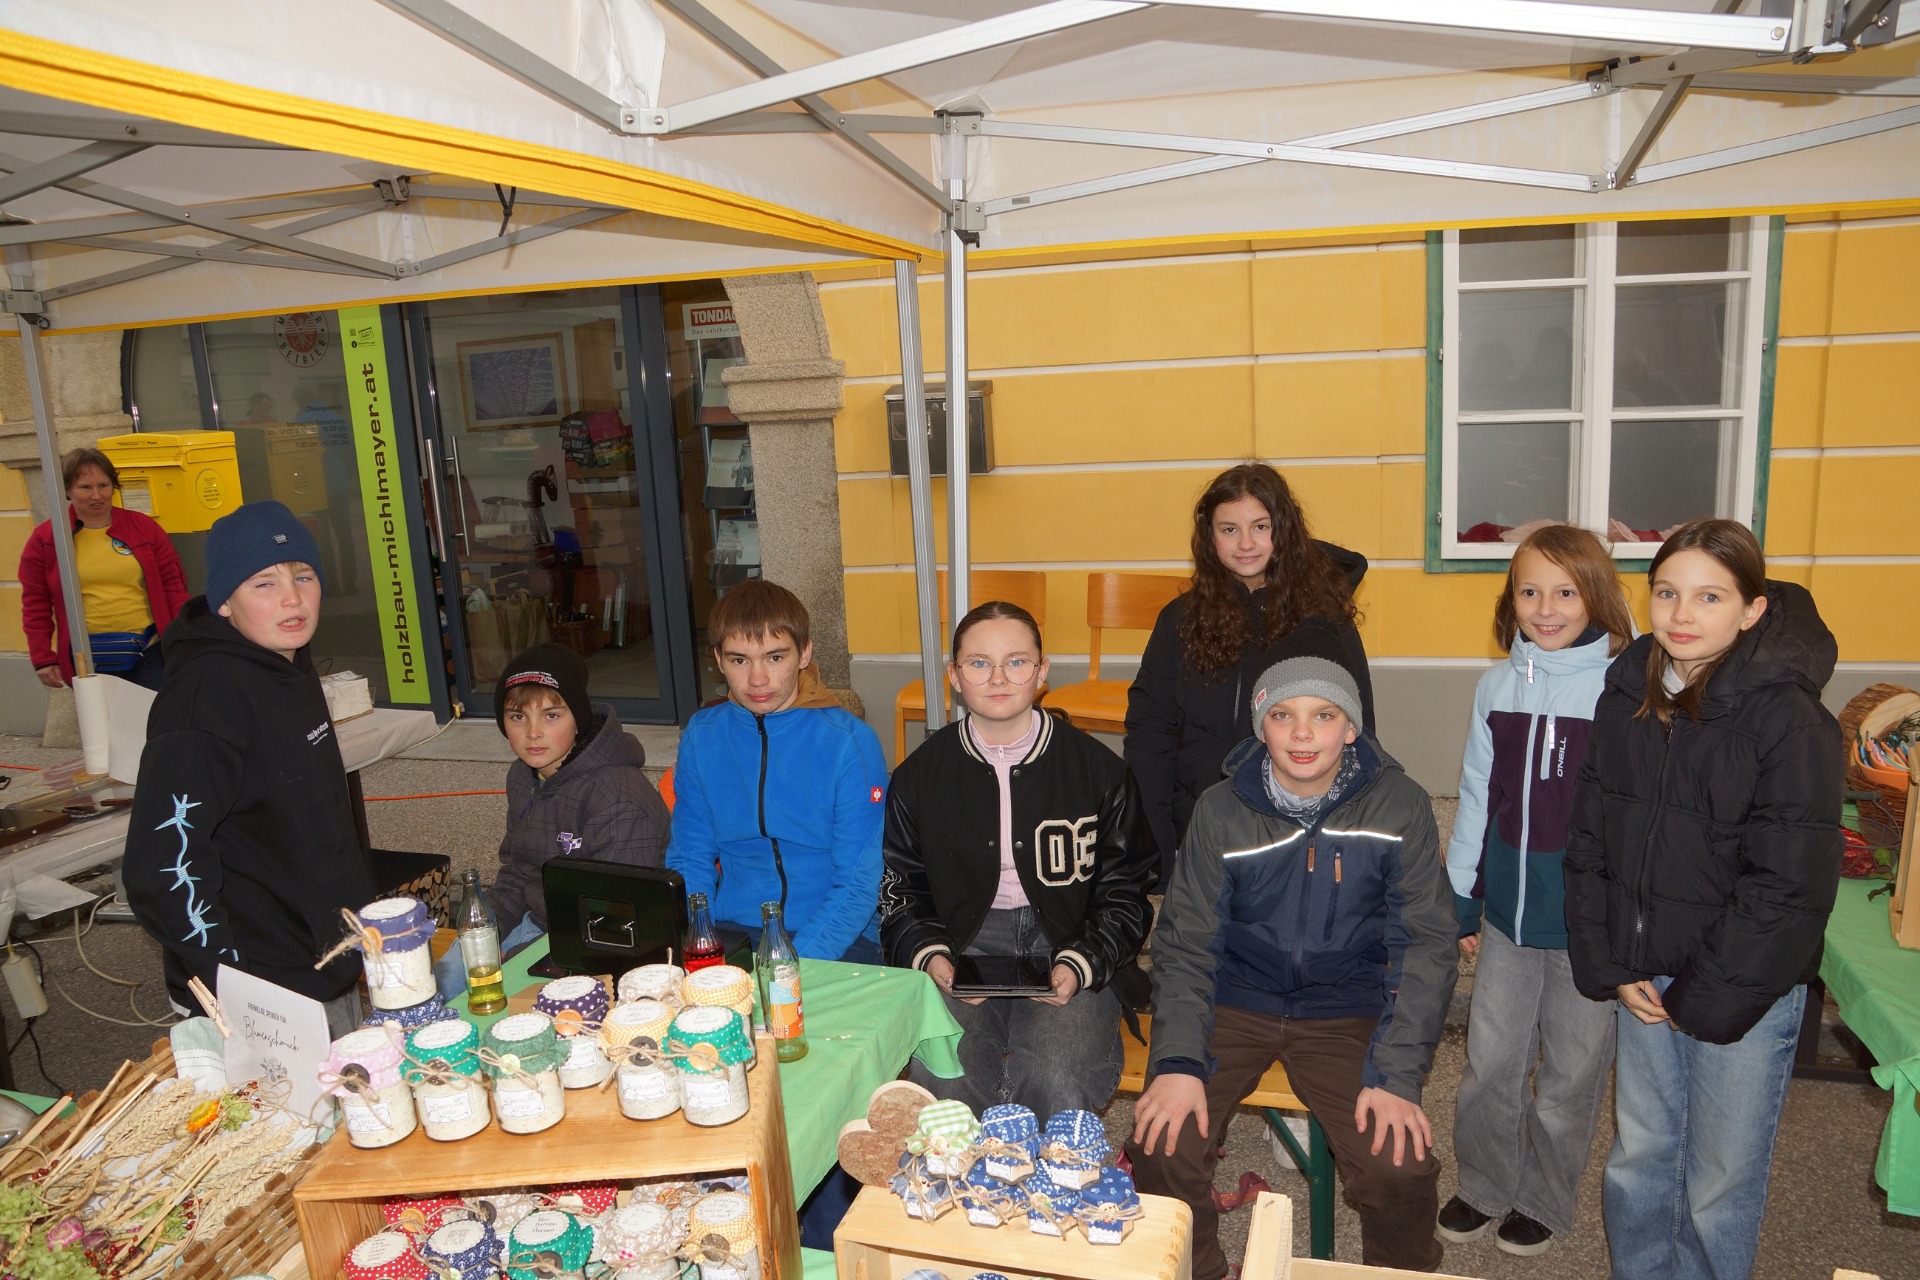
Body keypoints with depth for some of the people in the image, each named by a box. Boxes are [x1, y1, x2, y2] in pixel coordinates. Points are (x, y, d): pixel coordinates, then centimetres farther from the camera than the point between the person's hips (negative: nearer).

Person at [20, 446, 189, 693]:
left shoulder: (144, 527, 4)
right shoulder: (45, 539, 2)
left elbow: (172, 583, 6)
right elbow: (35, 604, 6)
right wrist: (43, 659, 2)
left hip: (149, 653, 1)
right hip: (88, 660, 0)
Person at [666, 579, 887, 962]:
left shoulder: (849, 741, -8)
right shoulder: (700, 737, 4)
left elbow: (860, 881, -9)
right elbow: (690, 859, 10)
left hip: (836, 940, -3)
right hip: (731, 930, 3)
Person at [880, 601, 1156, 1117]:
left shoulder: (1098, 769, 3)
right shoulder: (918, 777, 7)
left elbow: (1127, 894, 7)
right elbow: (897, 893, 11)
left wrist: (1079, 963, -10)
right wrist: (929, 956, -8)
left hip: (1070, 943, 0)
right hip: (961, 943, 1)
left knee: (1057, 1085, -27)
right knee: (943, 1084, -26)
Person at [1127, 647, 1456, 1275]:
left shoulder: (1400, 806, -8)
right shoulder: (1221, 810, -7)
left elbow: (1427, 944, -4)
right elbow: (1184, 942, -3)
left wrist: (1396, 1075, -14)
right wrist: (1177, 1061, -16)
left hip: (1346, 1011, 0)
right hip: (1235, 1002, 0)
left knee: (1400, 1167, -21)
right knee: (1162, 1147, -18)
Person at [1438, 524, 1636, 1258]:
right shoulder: (1498, 686, 1)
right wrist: (1458, 900, 10)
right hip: (1508, 913, 4)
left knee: (1571, 1071, 14)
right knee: (1489, 1060, 13)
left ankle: (1543, 1200, 35)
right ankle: (1484, 1187, 35)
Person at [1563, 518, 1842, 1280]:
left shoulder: (1788, 718, -15)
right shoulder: (1626, 697, 1)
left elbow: (1789, 885, -16)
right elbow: (1590, 842, 4)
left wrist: (1706, 999, -13)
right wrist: (1611, 968, -2)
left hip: (1744, 988, -4)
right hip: (1644, 975, 5)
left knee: (1720, 1182, 9)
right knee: (1638, 1159, 17)